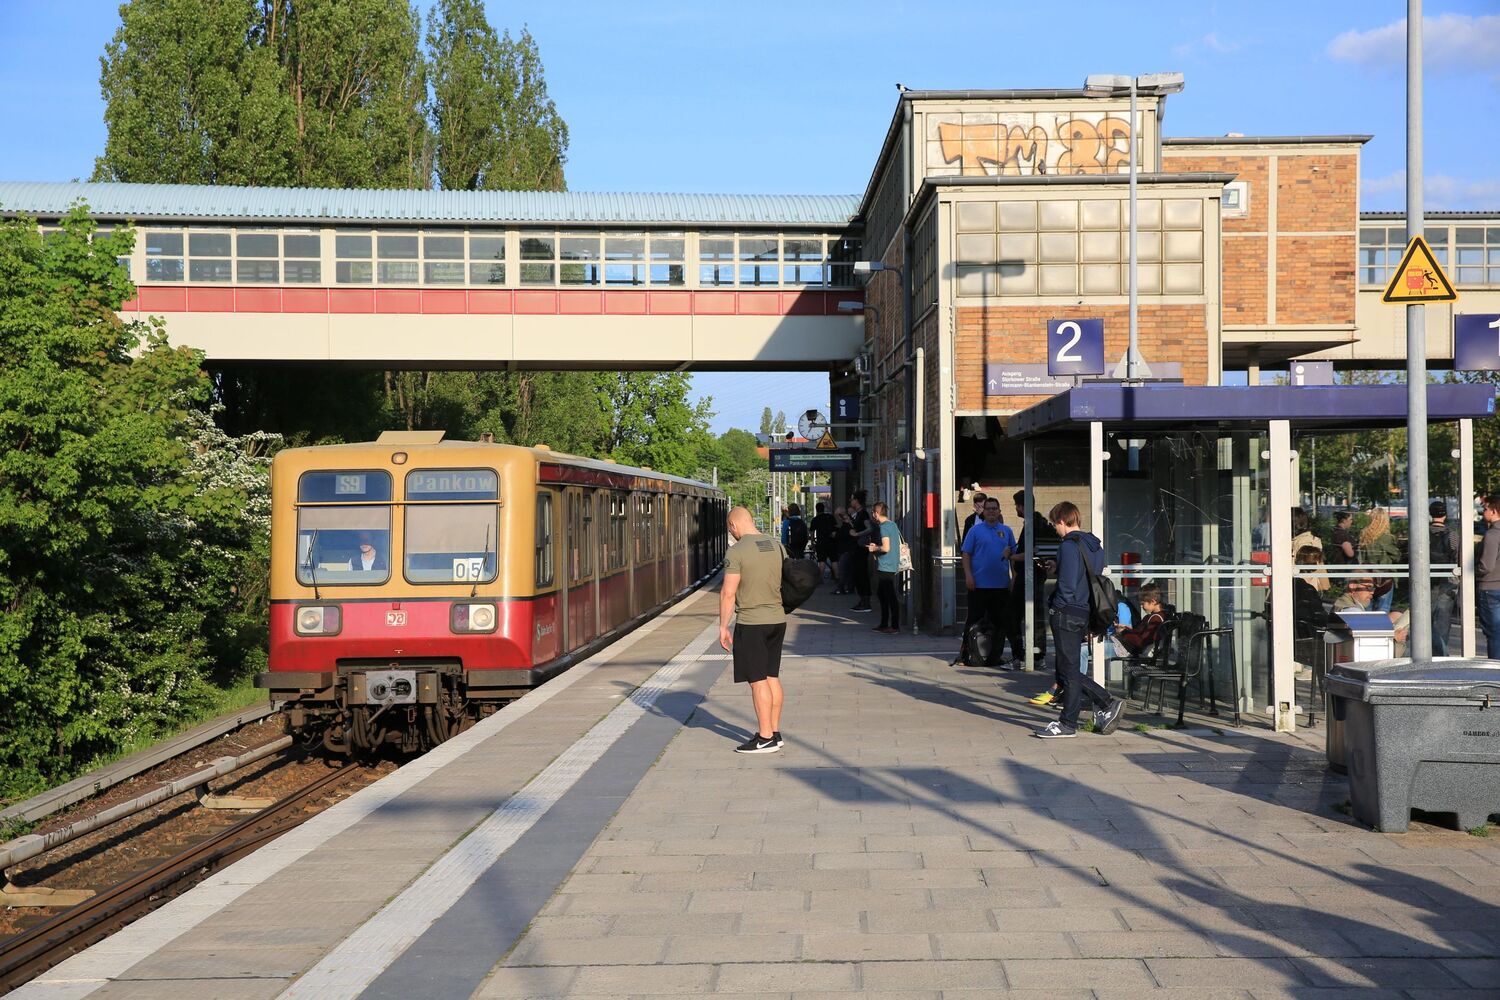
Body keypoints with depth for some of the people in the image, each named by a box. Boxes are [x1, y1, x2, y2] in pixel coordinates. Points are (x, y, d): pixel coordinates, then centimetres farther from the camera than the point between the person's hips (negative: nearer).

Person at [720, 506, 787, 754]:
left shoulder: (736, 551, -13)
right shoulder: (775, 546, 7)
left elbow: (728, 593, -15)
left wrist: (723, 627, -7)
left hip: (751, 622, -7)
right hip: (777, 619, 7)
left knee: (758, 681, -3)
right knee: (772, 677, 13)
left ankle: (766, 738, 0)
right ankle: (775, 732, 19)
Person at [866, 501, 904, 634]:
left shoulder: (883, 527, -16)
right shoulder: (893, 525, 13)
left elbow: (886, 548, -23)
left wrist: (874, 549, -6)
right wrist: (877, 546, 17)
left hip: (884, 567, -10)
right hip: (893, 566, 10)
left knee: (890, 597, -5)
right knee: (882, 594, 17)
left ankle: (895, 626, -2)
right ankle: (884, 624, 23)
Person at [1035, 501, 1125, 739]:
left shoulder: (1069, 546, -14)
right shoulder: (1096, 546, 13)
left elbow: (1067, 585, -20)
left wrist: (1056, 608, -6)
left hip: (1067, 614, -9)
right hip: (1085, 614, 9)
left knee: (1068, 670, -1)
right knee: (1070, 669, 16)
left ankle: (1067, 724, 6)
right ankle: (1106, 704, 12)